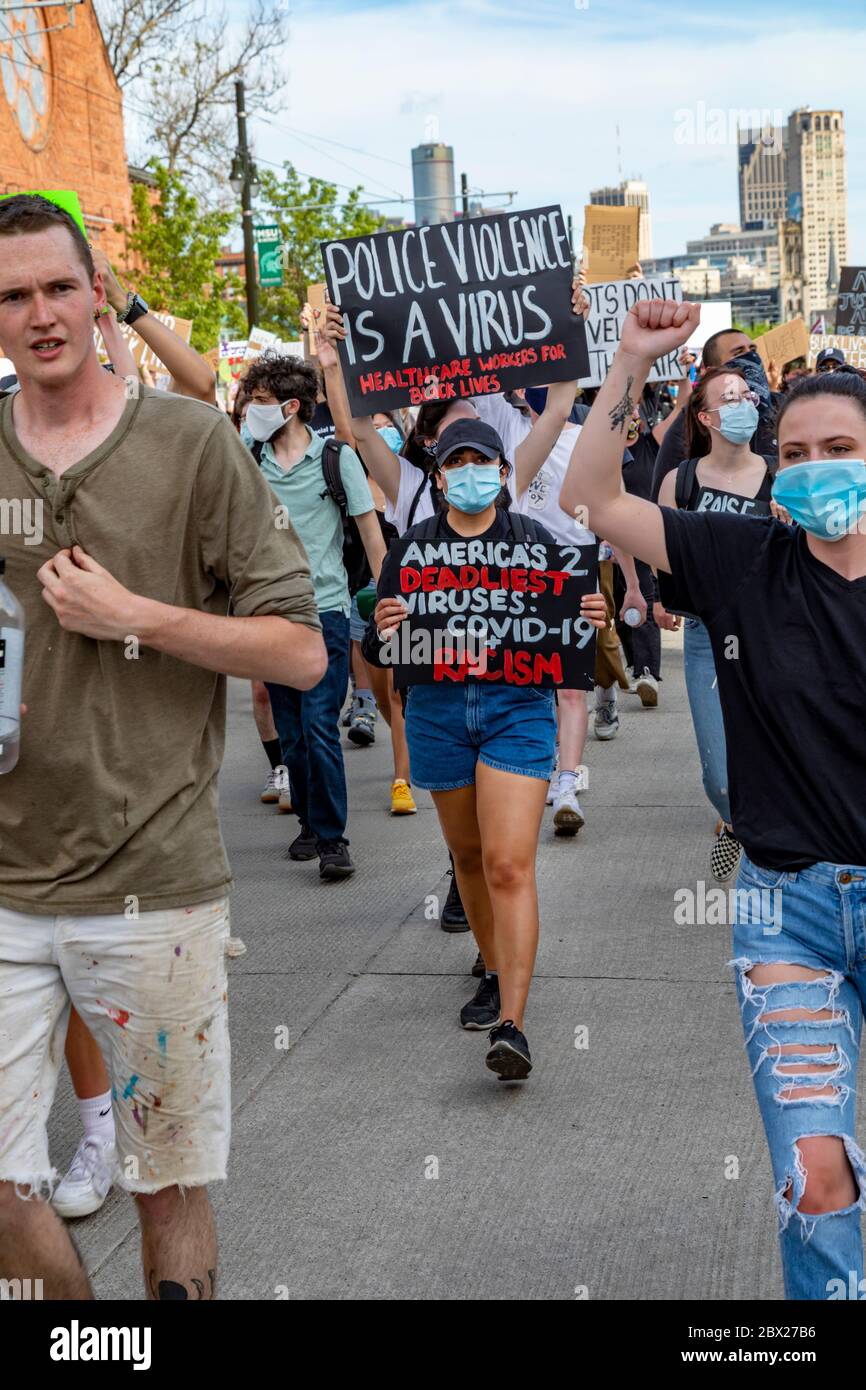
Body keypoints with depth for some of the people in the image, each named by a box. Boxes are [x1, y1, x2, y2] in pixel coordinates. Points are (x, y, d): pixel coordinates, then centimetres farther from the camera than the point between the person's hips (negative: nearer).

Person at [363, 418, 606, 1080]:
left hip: (518, 707, -3)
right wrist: (382, 630, -20)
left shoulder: (534, 541, 3)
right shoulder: (412, 547, 5)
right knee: (469, 855, 16)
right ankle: (496, 972, 37)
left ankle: (512, 1023, -16)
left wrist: (592, 620, -16)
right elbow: (376, 652, 4)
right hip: (438, 708, 3)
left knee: (510, 864, -13)